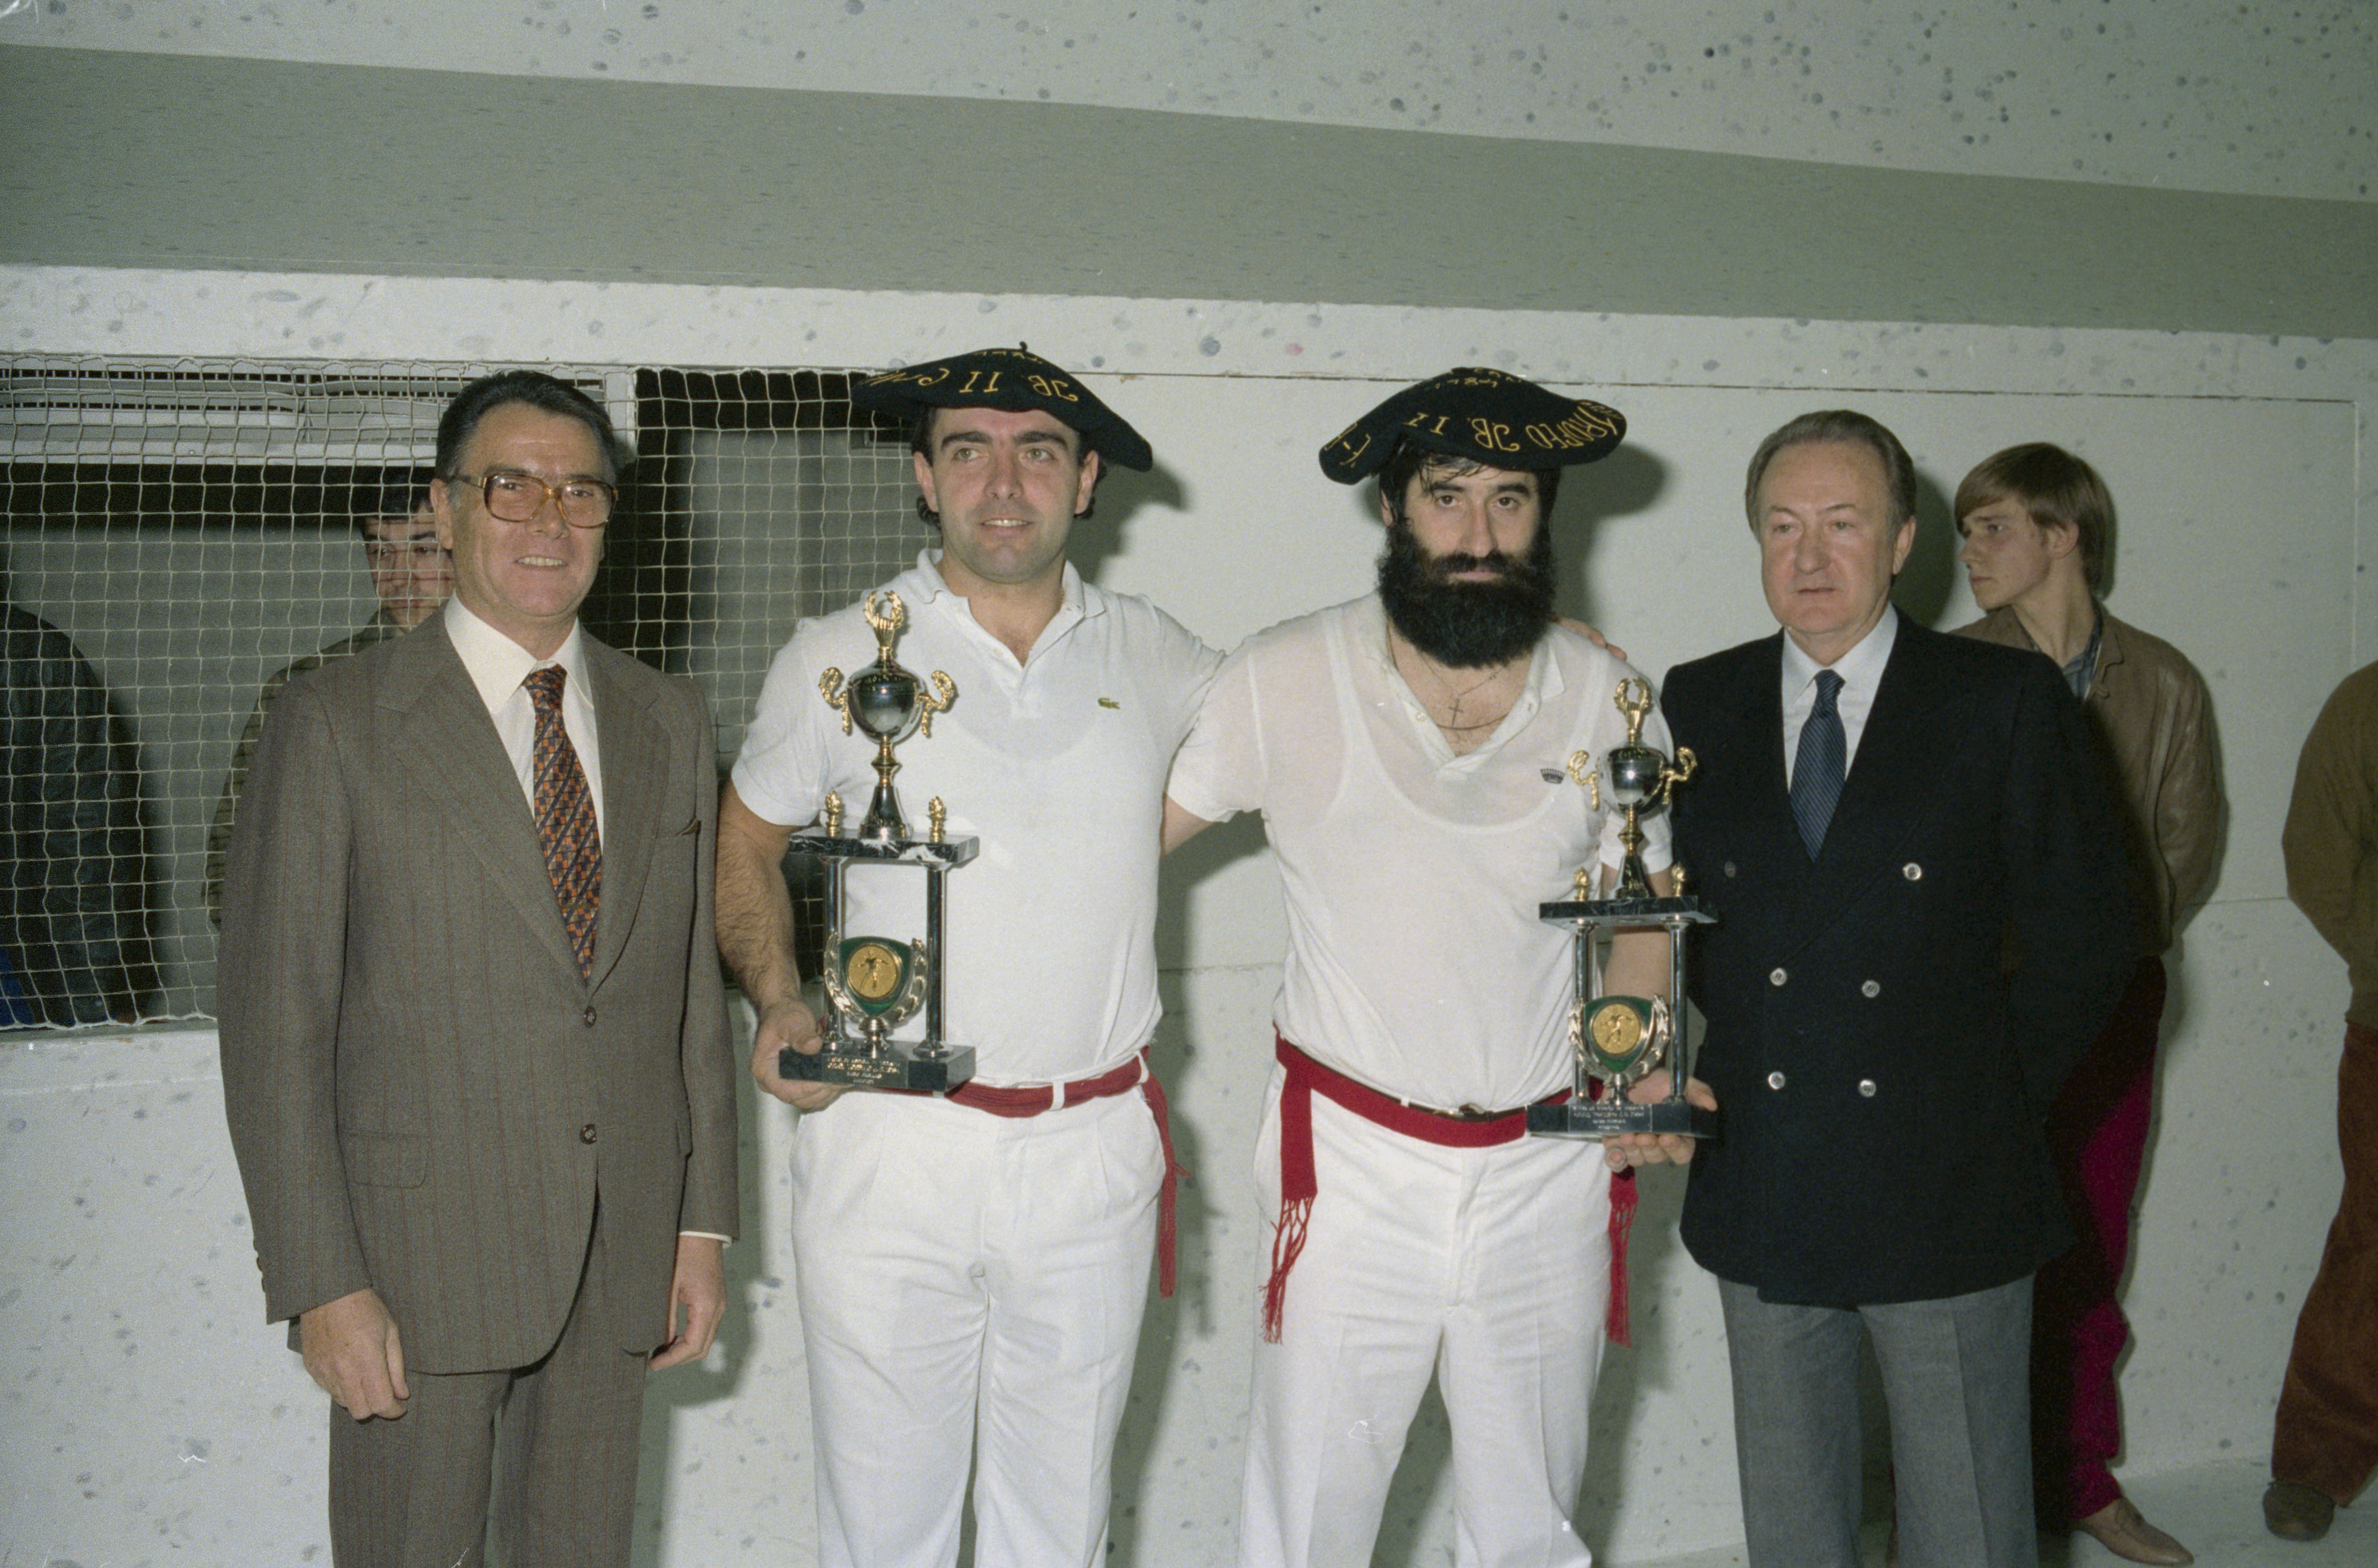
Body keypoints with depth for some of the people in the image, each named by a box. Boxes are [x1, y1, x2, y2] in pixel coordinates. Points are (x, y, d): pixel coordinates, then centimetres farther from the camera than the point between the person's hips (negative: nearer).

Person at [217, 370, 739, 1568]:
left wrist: (704, 1223, 7)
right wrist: (321, 1285, -13)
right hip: (420, 1250, -4)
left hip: (620, 1253, 4)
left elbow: (693, 987, 10)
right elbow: (273, 1021, -9)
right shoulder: (336, 724, -7)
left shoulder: (668, 723, 7)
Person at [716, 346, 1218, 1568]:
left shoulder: (1153, 659, 5)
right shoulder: (837, 660, 0)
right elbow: (745, 842, 11)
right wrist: (777, 1002, -4)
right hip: (890, 1143, -1)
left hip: (1095, 1151, 2)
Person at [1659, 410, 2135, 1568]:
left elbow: (2083, 937, -2)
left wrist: (1987, 1101, -4)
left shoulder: (2008, 702, -4)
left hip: (1947, 1197, -3)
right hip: (1762, 1200, 3)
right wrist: (1751, 1048, 2)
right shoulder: (1699, 705, 5)